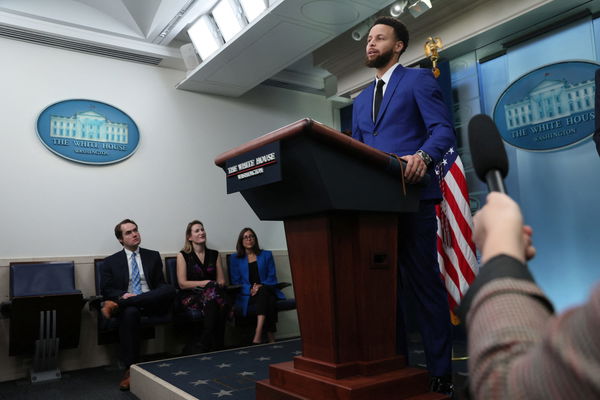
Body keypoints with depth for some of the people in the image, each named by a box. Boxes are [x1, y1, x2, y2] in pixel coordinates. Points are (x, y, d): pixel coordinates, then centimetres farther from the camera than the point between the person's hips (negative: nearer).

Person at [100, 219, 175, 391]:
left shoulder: (153, 256, 16)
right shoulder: (111, 262, 13)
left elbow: (161, 284, 12)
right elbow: (106, 290, 6)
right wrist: (123, 295, -16)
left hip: (151, 303, 1)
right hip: (129, 304, -1)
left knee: (169, 288, -32)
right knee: (130, 312, -39)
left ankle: (118, 305, -30)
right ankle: (130, 369, -32)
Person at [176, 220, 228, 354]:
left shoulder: (214, 254, 17)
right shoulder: (183, 255, 7)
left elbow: (221, 281, 13)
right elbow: (182, 284, -2)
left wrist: (211, 286, -10)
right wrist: (206, 283, -10)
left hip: (210, 293, 3)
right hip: (190, 297, -3)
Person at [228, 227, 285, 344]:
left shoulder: (266, 255, 17)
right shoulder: (235, 259, 15)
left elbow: (272, 277, 9)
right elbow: (235, 281, 6)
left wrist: (261, 286, -13)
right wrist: (250, 289, -13)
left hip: (267, 290, 1)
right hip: (246, 295, -1)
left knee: (263, 291, -38)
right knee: (266, 298, -36)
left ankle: (258, 336, -49)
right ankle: (270, 338, -42)